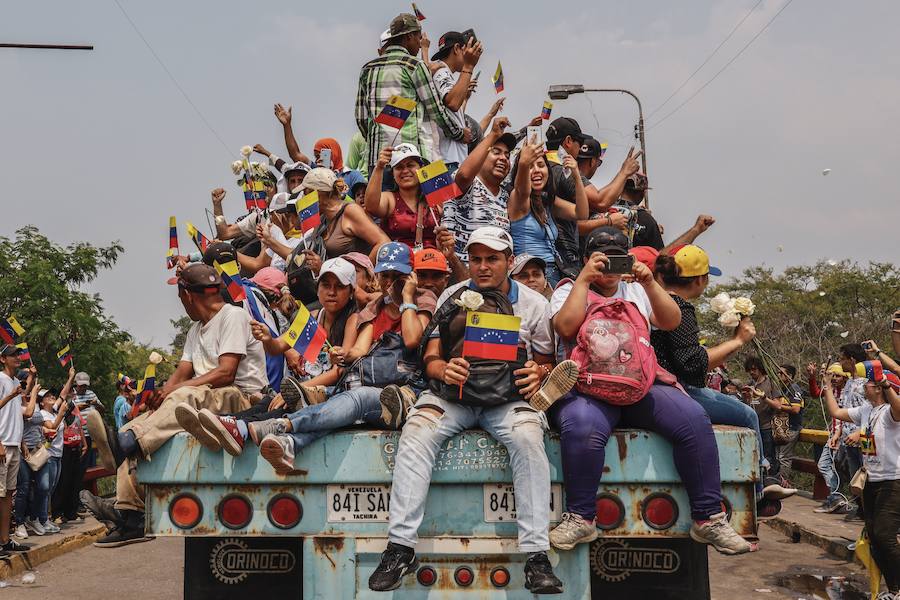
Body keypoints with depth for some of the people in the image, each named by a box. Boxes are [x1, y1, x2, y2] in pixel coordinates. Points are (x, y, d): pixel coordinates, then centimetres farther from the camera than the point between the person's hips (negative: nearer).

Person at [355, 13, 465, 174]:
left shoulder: (368, 69, 15)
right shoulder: (414, 66, -1)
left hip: (378, 155, 5)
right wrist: (460, 134, 13)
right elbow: (436, 110, 0)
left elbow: (361, 118, 14)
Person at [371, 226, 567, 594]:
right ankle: (400, 546, -25)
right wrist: (444, 370, -21)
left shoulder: (533, 304, 7)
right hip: (453, 393, 1)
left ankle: (536, 556, -28)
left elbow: (546, 361, 12)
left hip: (508, 396, -1)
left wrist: (539, 373, -13)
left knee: (528, 438, -32)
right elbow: (430, 358, 3)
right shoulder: (453, 297, 7)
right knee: (416, 433, -28)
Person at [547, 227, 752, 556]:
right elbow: (566, 327, -11)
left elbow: (672, 321, 7)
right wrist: (583, 279, -8)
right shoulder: (569, 291, 12)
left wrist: (649, 283, -5)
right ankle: (580, 518, -21)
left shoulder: (637, 291, 23)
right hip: (587, 387, -4)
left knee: (694, 419, -20)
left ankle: (709, 518, -12)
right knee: (582, 428, -37)